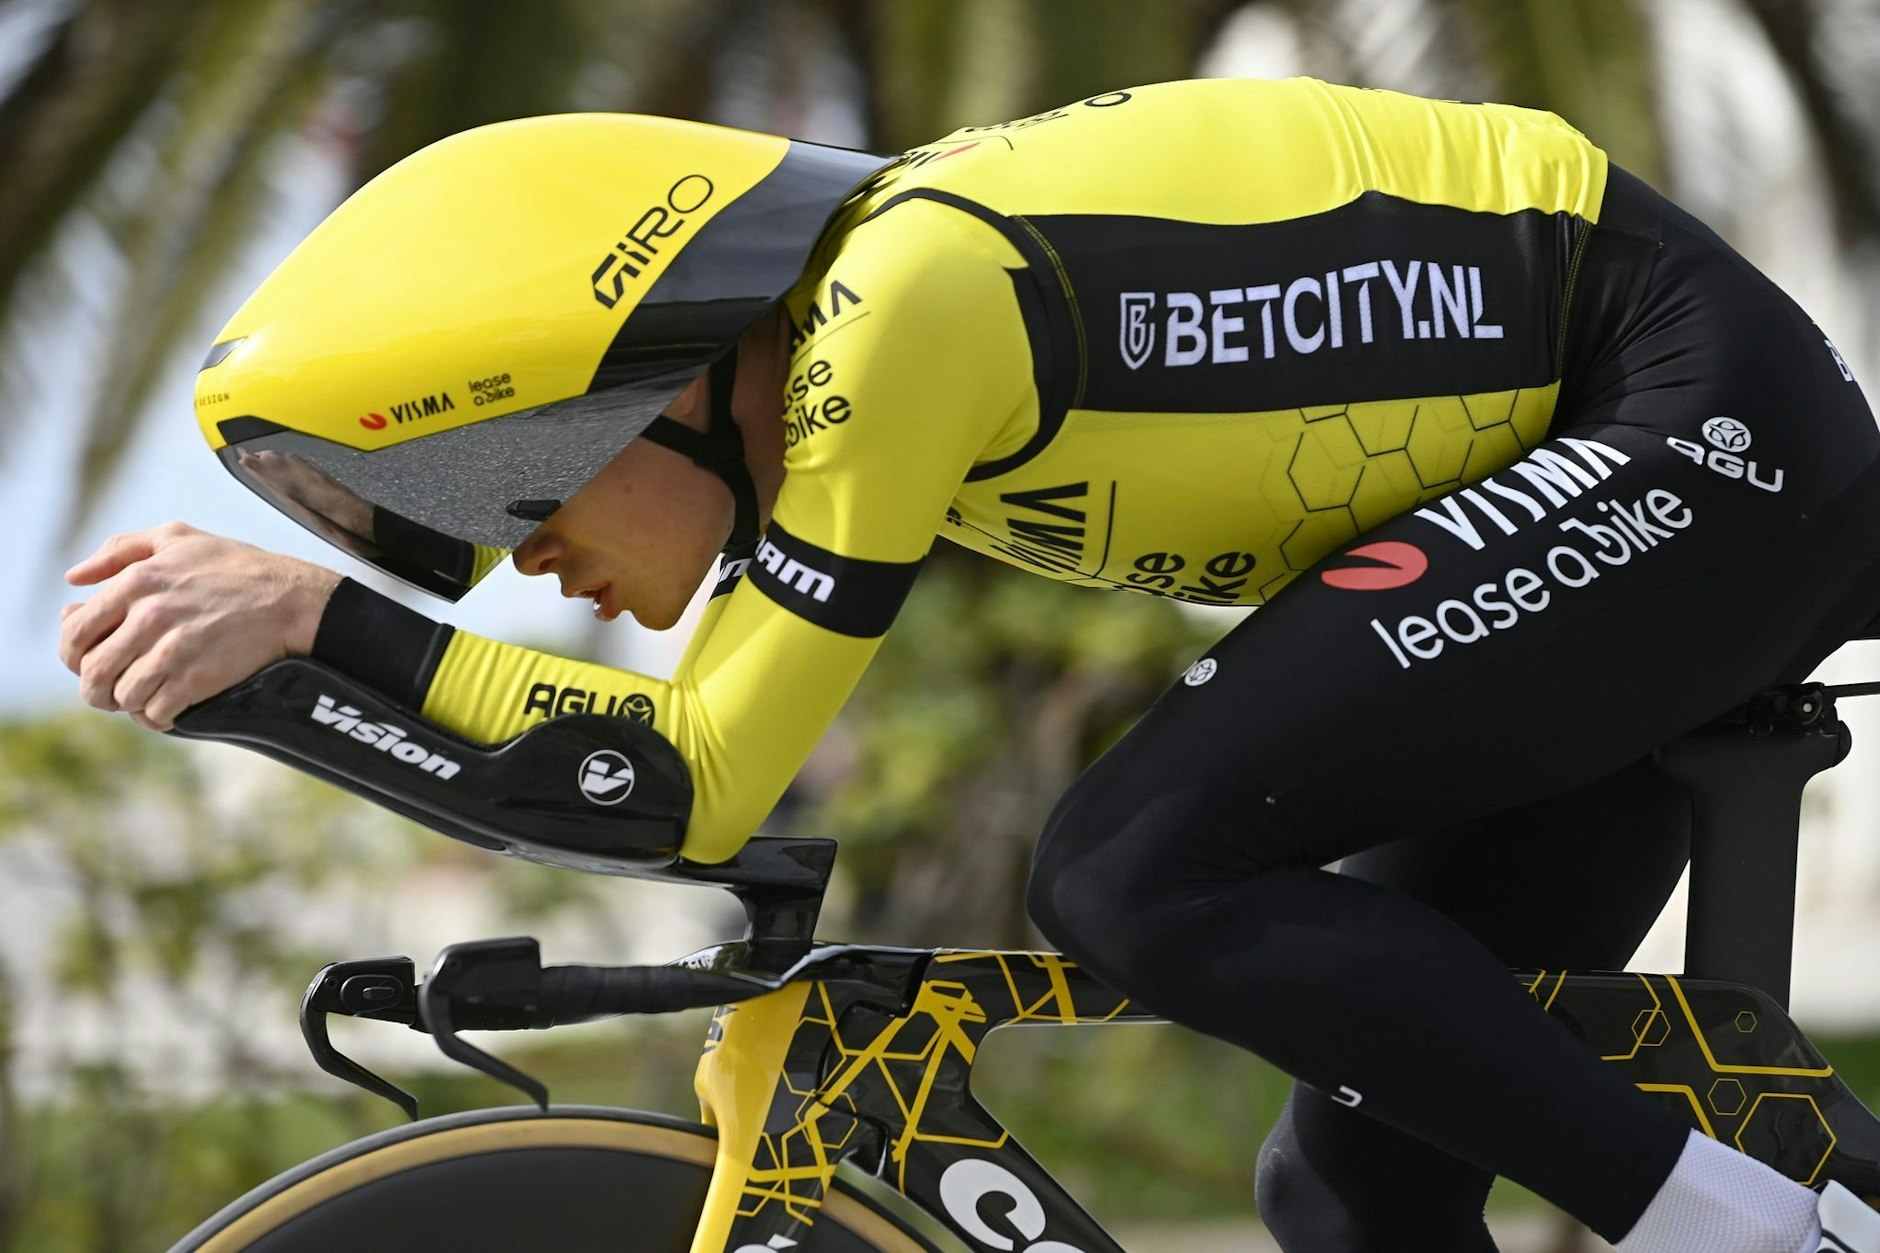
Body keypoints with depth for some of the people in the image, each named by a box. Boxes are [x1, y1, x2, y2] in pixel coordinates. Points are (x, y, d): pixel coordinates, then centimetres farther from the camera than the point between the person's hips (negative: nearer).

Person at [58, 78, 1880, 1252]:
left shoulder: (903, 297, -24)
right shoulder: (823, 329, 3)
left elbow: (705, 781, -22)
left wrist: (322, 613, -20)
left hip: (1695, 420, -10)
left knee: (1142, 870, -23)